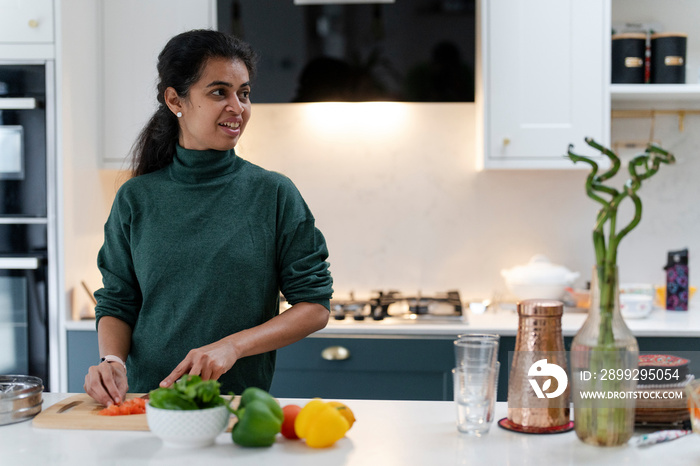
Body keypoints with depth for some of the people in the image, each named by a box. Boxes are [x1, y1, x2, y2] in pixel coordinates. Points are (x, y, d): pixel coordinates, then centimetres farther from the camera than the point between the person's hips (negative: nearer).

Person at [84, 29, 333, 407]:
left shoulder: (274, 194, 2)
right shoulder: (136, 199, 8)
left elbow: (315, 306, 2)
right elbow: (116, 302, 12)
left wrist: (234, 346, -10)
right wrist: (112, 360, -8)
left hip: (242, 401, -3)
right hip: (145, 401, 3)